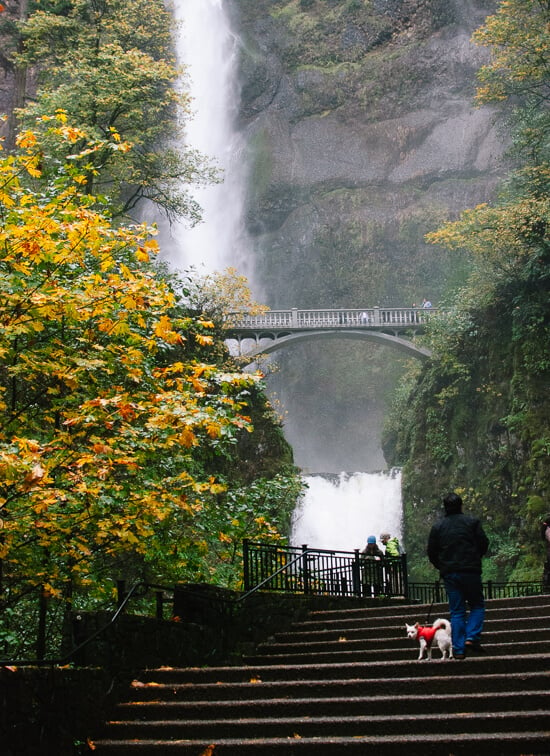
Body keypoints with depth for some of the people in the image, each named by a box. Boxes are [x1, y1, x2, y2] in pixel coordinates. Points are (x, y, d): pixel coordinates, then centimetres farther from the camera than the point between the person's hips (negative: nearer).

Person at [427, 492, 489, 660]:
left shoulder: (437, 527, 4)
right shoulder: (472, 522, -1)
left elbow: (431, 552, 4)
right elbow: (484, 544, -1)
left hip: (449, 574, 2)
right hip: (471, 571, -2)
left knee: (456, 611, 6)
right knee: (477, 605, 12)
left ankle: (458, 649, 2)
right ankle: (472, 638, -6)